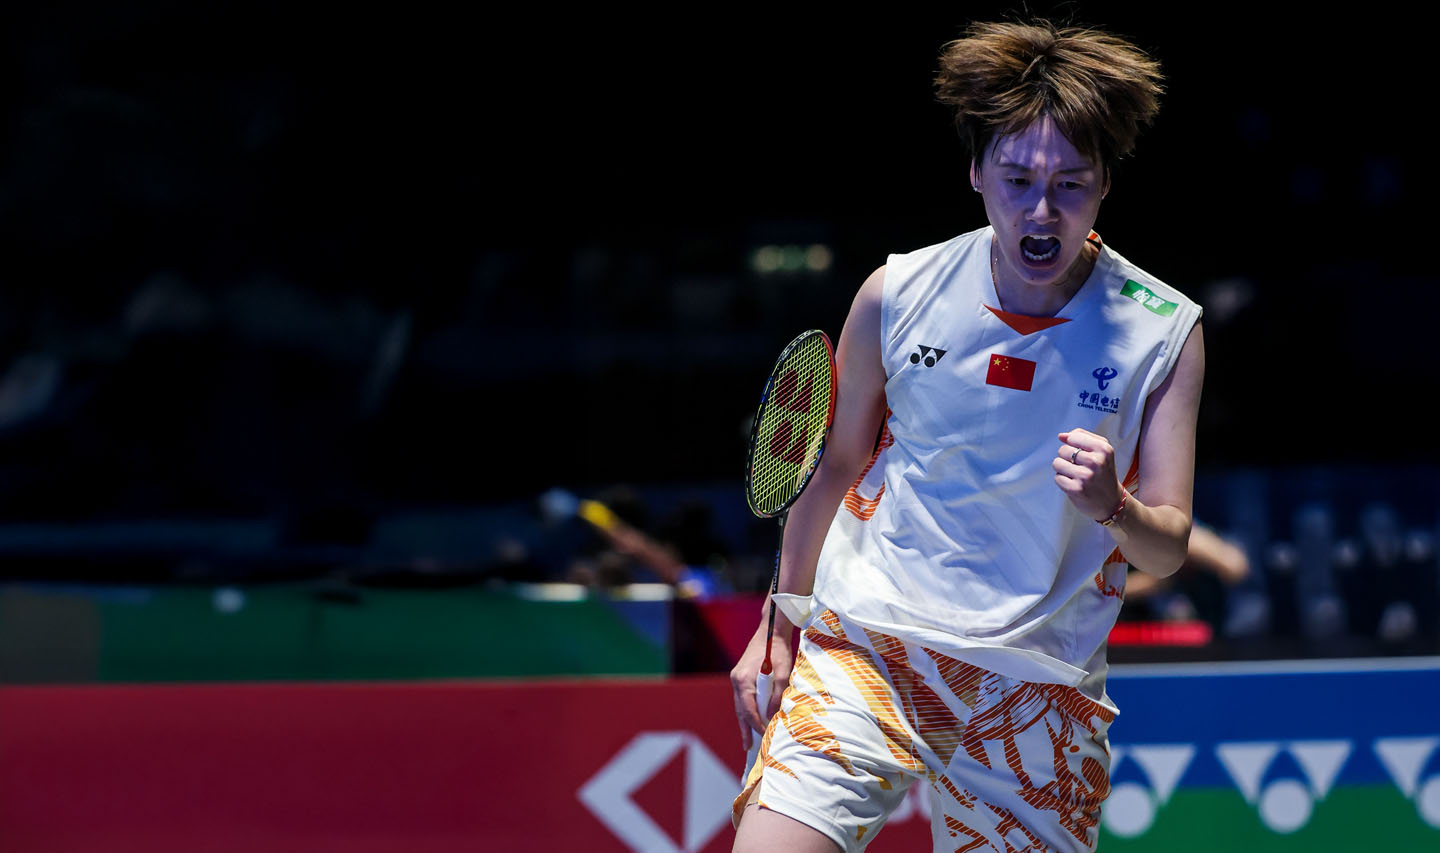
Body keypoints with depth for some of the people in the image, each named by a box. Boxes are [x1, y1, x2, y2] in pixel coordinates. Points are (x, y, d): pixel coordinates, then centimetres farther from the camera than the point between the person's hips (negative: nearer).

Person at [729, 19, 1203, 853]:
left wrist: (1112, 506, -26)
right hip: (863, 646, 0)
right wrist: (781, 620, 16)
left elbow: (1168, 549, -4)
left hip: (1038, 687, 0)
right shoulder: (897, 294, -2)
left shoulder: (1165, 332, -5)